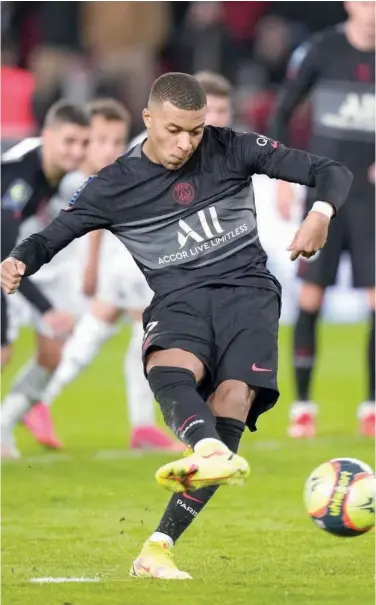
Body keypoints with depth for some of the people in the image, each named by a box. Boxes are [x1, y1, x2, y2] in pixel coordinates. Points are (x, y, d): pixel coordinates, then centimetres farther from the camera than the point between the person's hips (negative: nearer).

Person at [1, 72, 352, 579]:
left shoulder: (232, 150, 6)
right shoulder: (116, 186, 6)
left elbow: (331, 172, 6)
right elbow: (51, 236, 9)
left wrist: (321, 212, -17)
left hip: (247, 290, 0)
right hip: (179, 299, 0)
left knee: (233, 398, -25)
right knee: (167, 373, -35)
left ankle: (158, 548, -27)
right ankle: (214, 456, -68)